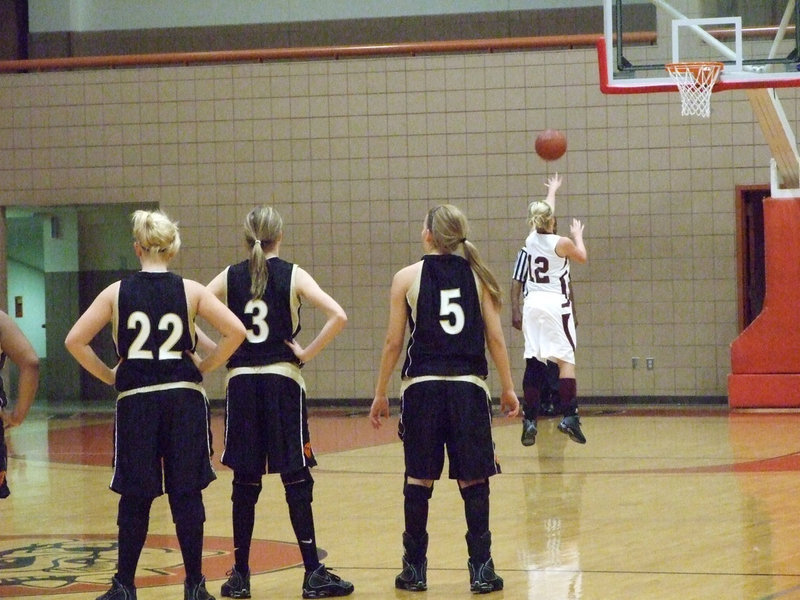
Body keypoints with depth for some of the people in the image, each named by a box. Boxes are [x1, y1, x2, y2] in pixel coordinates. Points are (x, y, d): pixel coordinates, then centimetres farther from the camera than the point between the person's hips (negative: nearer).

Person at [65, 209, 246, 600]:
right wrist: (204, 367, 4)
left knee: (135, 497, 7)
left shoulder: (117, 293, 2)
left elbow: (75, 340, -2)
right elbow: (235, 331, -6)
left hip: (135, 400, 0)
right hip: (184, 397, 0)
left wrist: (108, 376, 7)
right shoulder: (190, 291, 2)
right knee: (187, 493, 5)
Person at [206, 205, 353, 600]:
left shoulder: (229, 278, 5)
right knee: (296, 480, 0)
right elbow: (338, 316, -13)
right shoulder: (292, 276, -1)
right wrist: (308, 353, -5)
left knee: (245, 483, 7)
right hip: (282, 380, -2)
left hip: (240, 382, 2)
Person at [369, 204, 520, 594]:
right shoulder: (477, 275, 4)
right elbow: (495, 337, 3)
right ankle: (481, 569, 2)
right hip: (469, 386, 1)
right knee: (473, 480, 4)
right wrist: (507, 387, 12)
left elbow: (394, 342, 0)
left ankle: (415, 569, 10)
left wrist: (381, 394, 9)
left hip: (422, 386, -1)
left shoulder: (407, 278, 0)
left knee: (418, 478, 6)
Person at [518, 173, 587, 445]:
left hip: (533, 303, 5)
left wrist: (552, 192, 45)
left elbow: (544, 215, 27)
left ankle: (529, 420, 5)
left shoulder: (531, 239, 6)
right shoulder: (562, 243, -8)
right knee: (566, 359, -5)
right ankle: (569, 416, -17)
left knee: (533, 362, 7)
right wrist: (578, 235, 32)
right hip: (556, 304, -5)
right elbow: (582, 257, 14)